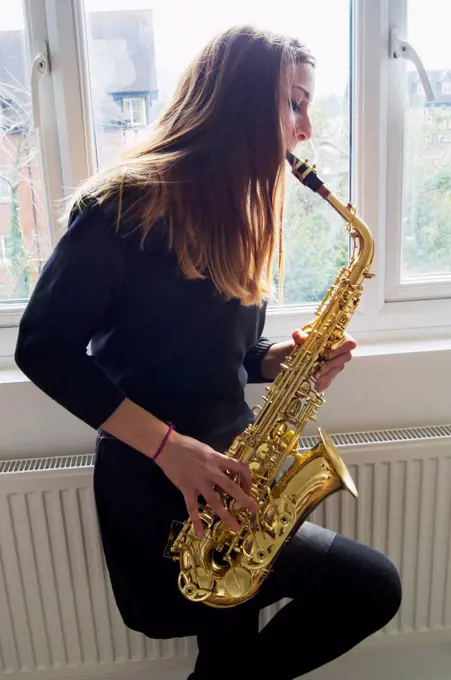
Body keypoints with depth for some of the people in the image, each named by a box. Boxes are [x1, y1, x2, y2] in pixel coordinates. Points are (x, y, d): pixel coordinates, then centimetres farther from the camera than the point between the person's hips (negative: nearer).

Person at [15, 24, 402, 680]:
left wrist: (288, 358, -7)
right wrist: (167, 444, -20)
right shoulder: (126, 203, -13)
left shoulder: (241, 210, 11)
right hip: (154, 486, -7)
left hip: (226, 473, 8)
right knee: (374, 585, -8)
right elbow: (44, 347, -14)